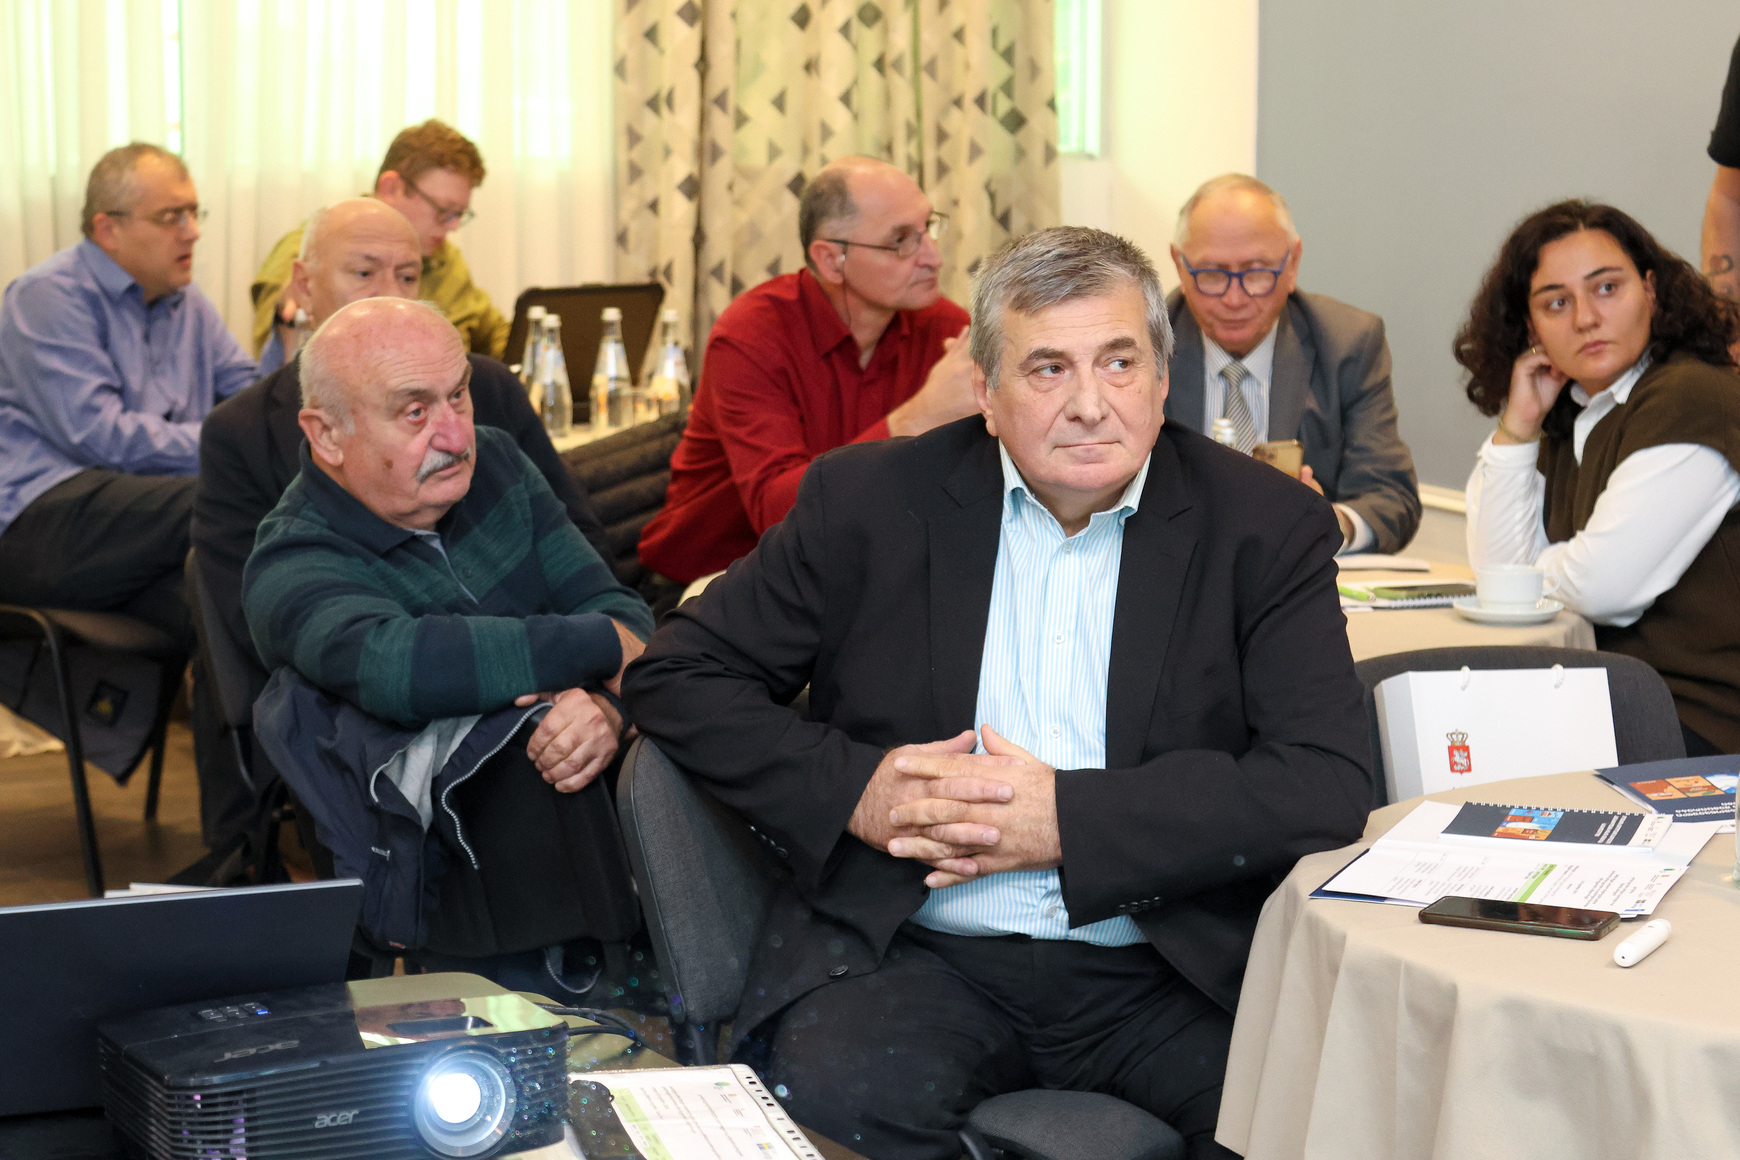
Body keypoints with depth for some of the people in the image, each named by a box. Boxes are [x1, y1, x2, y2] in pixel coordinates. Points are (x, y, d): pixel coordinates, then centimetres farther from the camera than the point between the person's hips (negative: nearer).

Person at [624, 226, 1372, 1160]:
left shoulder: (1266, 528, 3)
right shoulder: (870, 500, 5)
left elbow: (1330, 781, -6)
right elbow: (675, 676, 8)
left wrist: (1070, 819, -14)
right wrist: (854, 790, -9)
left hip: (1170, 968, 1)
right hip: (919, 953, 0)